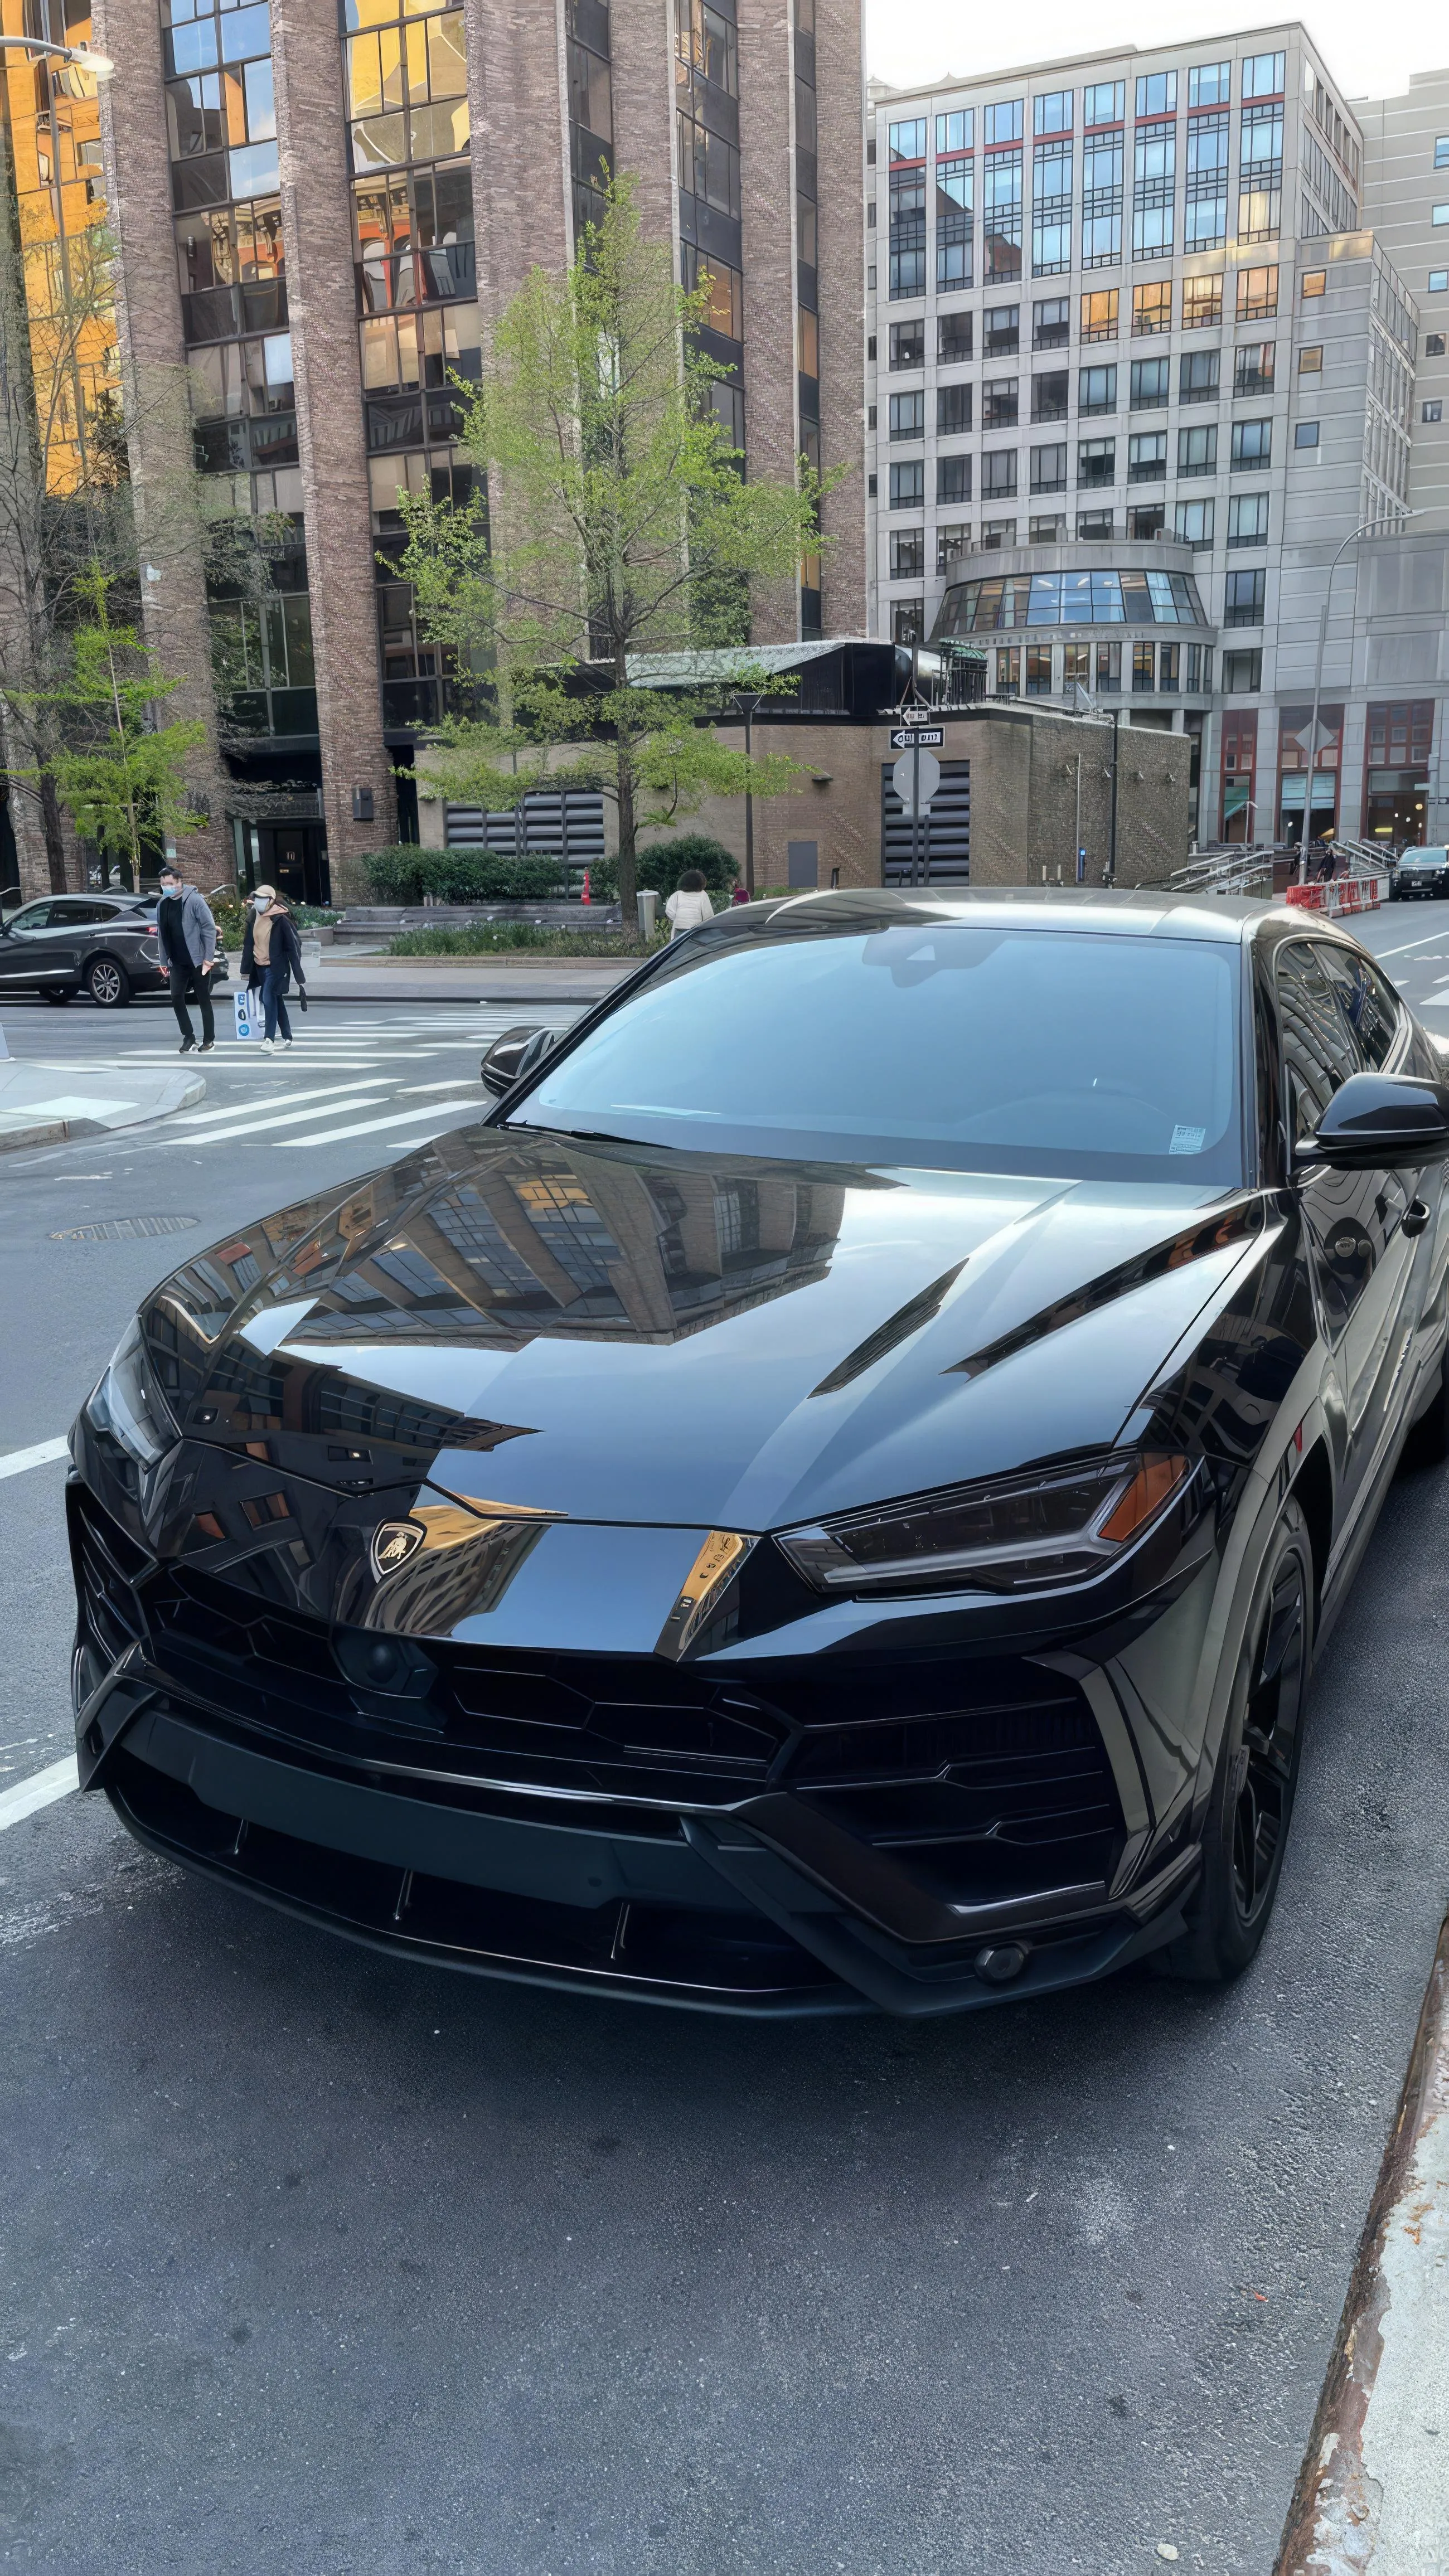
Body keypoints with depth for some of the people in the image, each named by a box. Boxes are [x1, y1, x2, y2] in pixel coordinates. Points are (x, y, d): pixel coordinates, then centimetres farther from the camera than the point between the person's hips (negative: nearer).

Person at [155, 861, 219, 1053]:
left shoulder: (195, 900, -12)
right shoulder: (162, 904, 6)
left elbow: (209, 929, -13)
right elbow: (161, 934, 11)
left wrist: (208, 958, -16)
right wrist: (166, 961, 10)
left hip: (198, 960, -5)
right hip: (177, 963, 5)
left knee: (203, 1000, 3)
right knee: (177, 998, -1)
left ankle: (209, 1040, 13)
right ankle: (189, 1037, 10)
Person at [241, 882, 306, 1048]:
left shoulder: (280, 919, -14)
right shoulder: (254, 917, 4)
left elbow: (293, 946, -12)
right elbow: (248, 944, 9)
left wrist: (299, 976, -14)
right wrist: (246, 969, 8)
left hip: (276, 967, -6)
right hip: (260, 967, 7)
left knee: (268, 999, -15)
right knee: (277, 1000, 15)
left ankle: (270, 1038, -9)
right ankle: (287, 1037, 25)